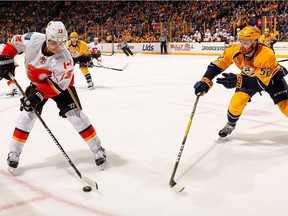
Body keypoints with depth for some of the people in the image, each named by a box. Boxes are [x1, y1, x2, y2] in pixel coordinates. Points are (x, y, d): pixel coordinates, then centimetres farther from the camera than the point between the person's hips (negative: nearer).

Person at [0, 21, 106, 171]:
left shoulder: (64, 58, -34)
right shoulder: (34, 39, -26)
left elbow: (59, 84, -29)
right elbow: (15, 42, -5)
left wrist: (39, 94, -38)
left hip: (60, 83, -3)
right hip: (37, 84, 4)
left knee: (74, 114, -13)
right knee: (28, 114, -4)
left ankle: (97, 149, -3)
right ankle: (14, 152, 10)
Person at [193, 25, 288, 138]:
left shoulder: (267, 55, -40)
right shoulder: (235, 50, -29)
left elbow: (261, 82, -42)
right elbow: (217, 65, -21)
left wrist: (238, 81, -54)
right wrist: (205, 81, -36)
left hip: (272, 76, -3)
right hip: (249, 76, 3)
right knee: (237, 100, -15)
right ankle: (230, 124, 13)